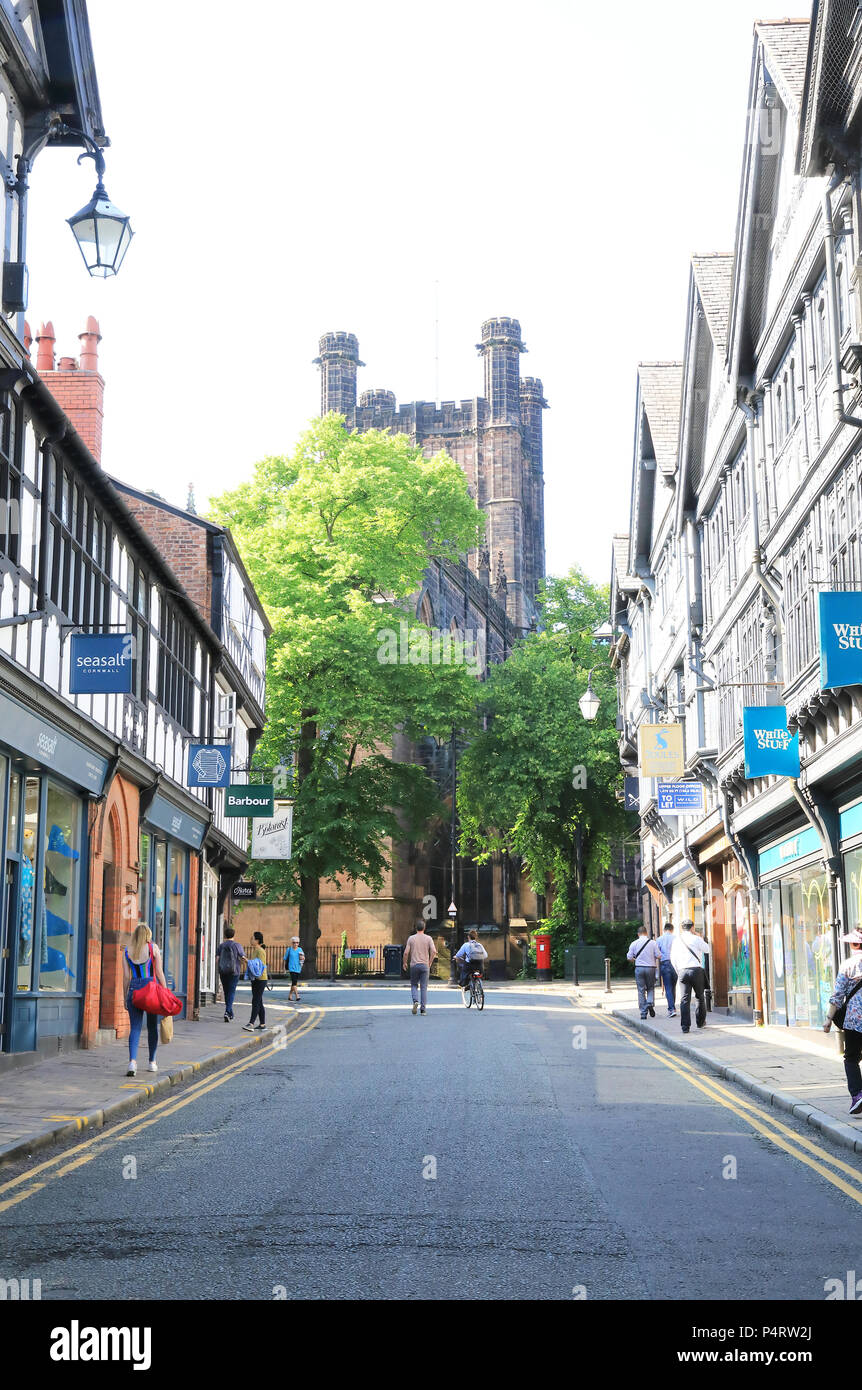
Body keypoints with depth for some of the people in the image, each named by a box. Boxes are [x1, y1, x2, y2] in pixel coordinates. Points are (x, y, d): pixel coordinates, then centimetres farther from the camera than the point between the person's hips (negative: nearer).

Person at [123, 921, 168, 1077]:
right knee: (152, 1027, 12)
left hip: (134, 988, 1)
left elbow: (126, 976, 6)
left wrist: (125, 997, 12)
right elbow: (159, 973, -1)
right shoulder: (153, 948, 1)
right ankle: (152, 1062, 21)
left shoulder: (127, 951, 7)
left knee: (135, 1027, -1)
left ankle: (132, 1061, -19)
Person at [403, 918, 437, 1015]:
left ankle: (415, 1001, -13)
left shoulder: (411, 938, 0)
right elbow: (434, 951, -9)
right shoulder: (428, 938, 1)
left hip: (414, 965, 0)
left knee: (414, 985, 12)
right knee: (424, 987, 5)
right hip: (424, 965, 0)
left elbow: (406, 952, -4)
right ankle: (422, 1009, 2)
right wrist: (430, 962, 4)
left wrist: (405, 963, 10)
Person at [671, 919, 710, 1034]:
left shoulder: (676, 940, 8)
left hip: (682, 971, 2)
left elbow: (673, 959, 11)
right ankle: (700, 1022, 26)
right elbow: (707, 950, 12)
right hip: (697, 970, -2)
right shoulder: (696, 939, -3)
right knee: (701, 997, 16)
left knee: (684, 999, -1)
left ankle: (685, 1026, -10)